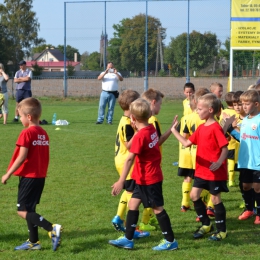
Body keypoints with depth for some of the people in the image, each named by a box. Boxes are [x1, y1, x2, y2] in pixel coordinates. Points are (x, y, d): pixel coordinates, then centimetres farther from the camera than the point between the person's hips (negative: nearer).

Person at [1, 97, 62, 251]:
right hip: (40, 176, 9)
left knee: (23, 211, -5)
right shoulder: (44, 134, 9)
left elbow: (21, 158, -18)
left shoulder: (27, 133, -15)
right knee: (29, 209, 17)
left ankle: (52, 229, -18)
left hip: (29, 176, -8)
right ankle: (33, 242, 19)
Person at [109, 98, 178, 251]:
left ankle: (171, 241, 10)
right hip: (144, 178, 9)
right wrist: (138, 129, 10)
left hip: (148, 179, -9)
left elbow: (129, 159, -25)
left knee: (157, 208, 0)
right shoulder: (151, 129, 1)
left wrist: (121, 181, -27)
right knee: (133, 204, 12)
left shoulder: (140, 136, -22)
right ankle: (128, 239, 17)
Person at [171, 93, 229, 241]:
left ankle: (222, 230, 14)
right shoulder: (201, 128, 9)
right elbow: (187, 143, 13)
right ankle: (206, 225, 23)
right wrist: (174, 131, 14)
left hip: (215, 172, -8)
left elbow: (225, 148, -20)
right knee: (194, 195, 7)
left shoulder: (215, 128, -16)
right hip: (201, 170, 8)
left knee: (216, 198, 1)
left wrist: (219, 162, -33)